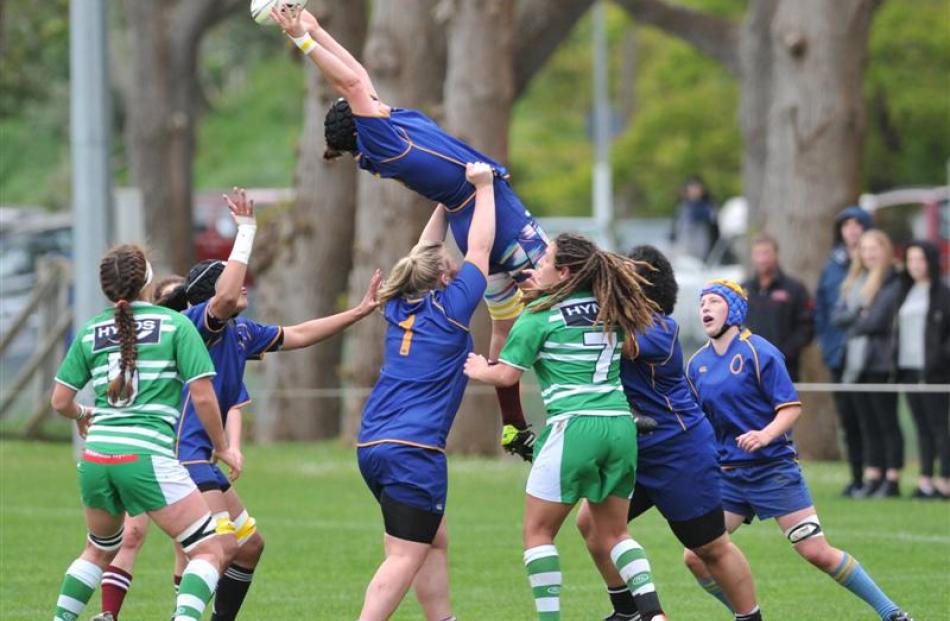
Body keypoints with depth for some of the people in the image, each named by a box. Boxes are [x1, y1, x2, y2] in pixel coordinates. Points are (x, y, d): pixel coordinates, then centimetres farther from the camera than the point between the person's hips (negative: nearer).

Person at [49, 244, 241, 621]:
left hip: (96, 458, 5)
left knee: (100, 549, 30)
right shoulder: (175, 324, 0)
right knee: (209, 552, 0)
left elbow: (60, 401, 12)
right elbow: (202, 395, -4)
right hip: (147, 457, -5)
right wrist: (221, 447, 10)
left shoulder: (90, 332, 12)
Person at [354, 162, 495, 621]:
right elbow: (480, 247, 2)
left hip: (373, 445, 8)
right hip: (414, 448, -8)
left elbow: (426, 252, 27)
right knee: (406, 557, -9)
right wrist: (483, 187, 10)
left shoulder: (400, 307, 12)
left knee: (435, 542, 18)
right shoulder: (449, 308, -5)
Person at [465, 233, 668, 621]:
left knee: (538, 531, 7)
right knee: (614, 533, 17)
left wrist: (479, 371, 23)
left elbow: (507, 375, -2)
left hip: (574, 427, -6)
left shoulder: (539, 317, -3)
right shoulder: (609, 309, 12)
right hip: (620, 427, 6)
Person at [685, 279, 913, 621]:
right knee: (696, 557, -5)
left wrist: (765, 435, -28)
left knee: (817, 552, -10)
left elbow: (791, 407, -12)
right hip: (728, 473, 6)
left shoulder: (758, 352, -8)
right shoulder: (696, 364, 9)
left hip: (773, 468, -6)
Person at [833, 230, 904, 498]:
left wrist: (855, 327, 0)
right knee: (868, 424, 9)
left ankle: (892, 479, -1)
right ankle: (872, 477, 13)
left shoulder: (892, 282, -9)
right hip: (856, 362, 7)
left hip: (881, 362, -7)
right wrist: (860, 315, -9)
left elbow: (880, 320, -16)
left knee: (887, 422, -3)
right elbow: (837, 316, 8)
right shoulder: (853, 281, 15)